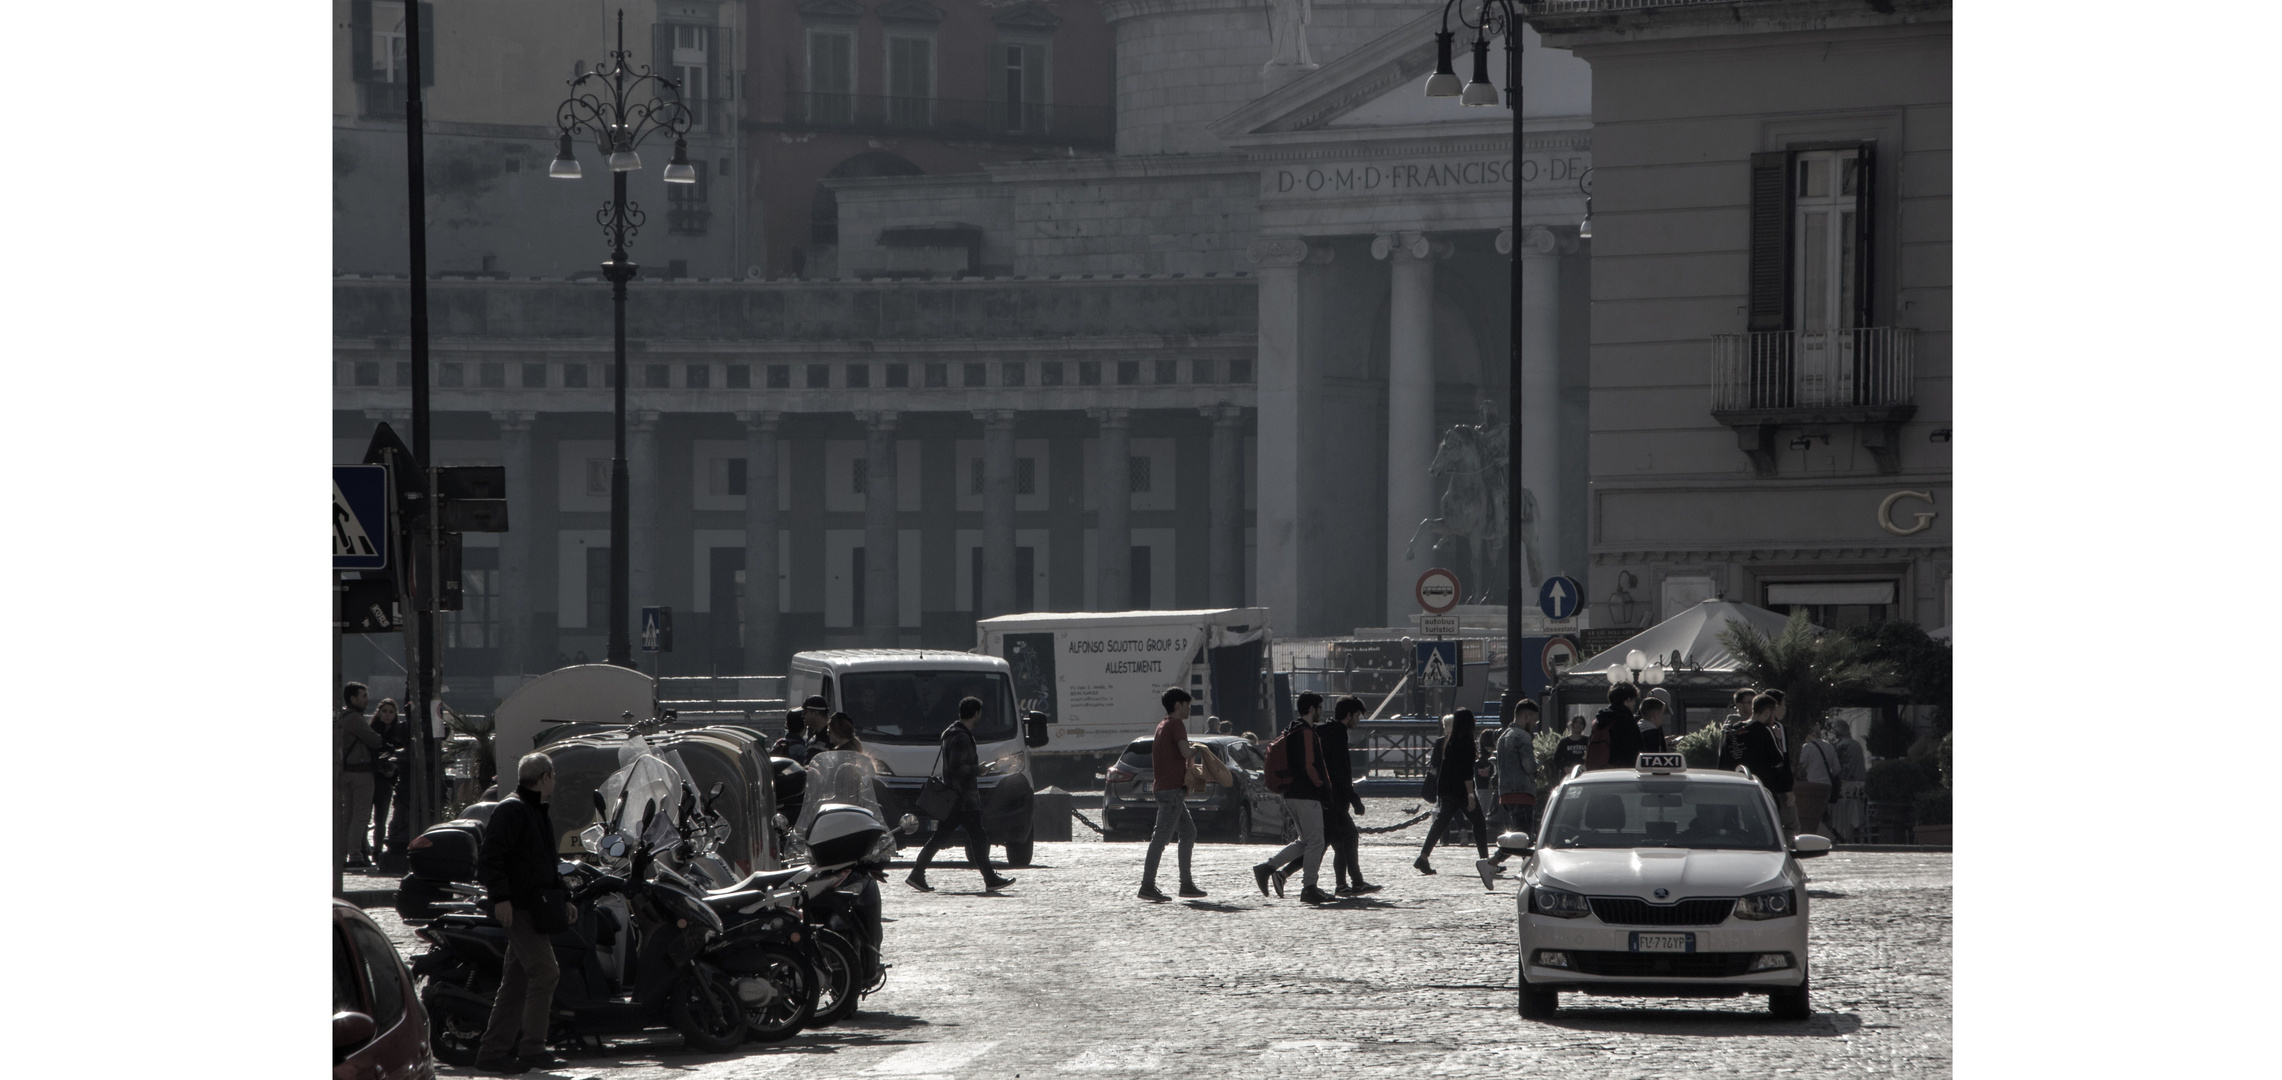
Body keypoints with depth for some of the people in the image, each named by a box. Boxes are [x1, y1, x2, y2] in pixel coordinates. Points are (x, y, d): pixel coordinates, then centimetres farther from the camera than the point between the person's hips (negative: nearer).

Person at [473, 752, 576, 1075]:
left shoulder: (540, 814, 23)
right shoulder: (511, 810, -10)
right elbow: (491, 854, -18)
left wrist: (562, 900, 23)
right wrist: (500, 897, -25)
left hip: (536, 907, 10)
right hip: (518, 908, -10)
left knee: (517, 981, 8)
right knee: (544, 971, -14)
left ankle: (493, 1051, 10)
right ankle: (531, 1048, -11)